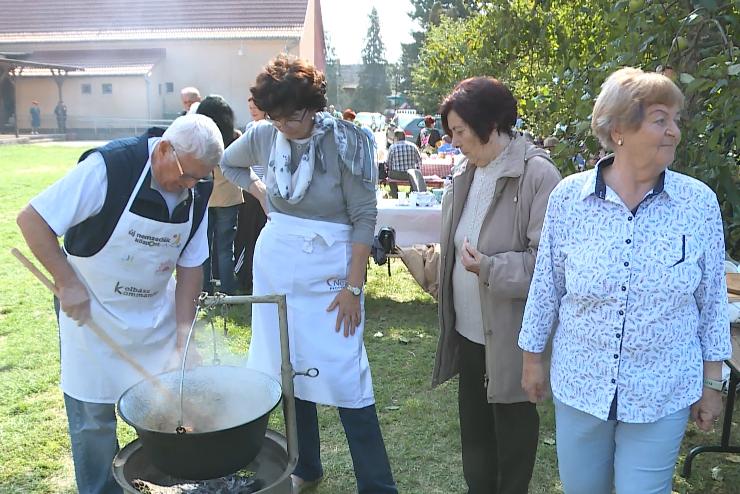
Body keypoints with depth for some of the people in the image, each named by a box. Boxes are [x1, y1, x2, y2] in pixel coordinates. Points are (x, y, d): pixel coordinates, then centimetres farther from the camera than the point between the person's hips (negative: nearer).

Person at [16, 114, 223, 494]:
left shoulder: (197, 192, -8)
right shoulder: (109, 167, -24)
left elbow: (190, 264, -1)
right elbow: (32, 219, -18)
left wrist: (183, 332, -6)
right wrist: (67, 283, -22)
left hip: (157, 313, 4)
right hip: (91, 312, -4)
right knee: (94, 416, 6)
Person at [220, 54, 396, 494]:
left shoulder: (344, 141, -14)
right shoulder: (265, 136, 0)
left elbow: (365, 217, -12)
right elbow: (229, 163, 22)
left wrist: (353, 287, -15)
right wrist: (262, 195, 7)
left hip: (328, 270, -5)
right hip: (277, 264, 5)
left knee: (345, 378, -5)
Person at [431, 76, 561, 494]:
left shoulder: (538, 175, -18)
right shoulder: (467, 172, 7)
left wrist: (490, 268, -25)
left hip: (510, 333, -7)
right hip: (467, 330, 7)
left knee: (513, 424, 13)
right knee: (474, 421, 21)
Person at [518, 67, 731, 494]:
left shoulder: (700, 203, -8)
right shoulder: (568, 197, -10)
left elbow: (713, 299, 0)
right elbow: (546, 286, 0)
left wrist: (713, 382, 5)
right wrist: (533, 357, 6)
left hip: (663, 395, 0)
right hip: (578, 385, 1)